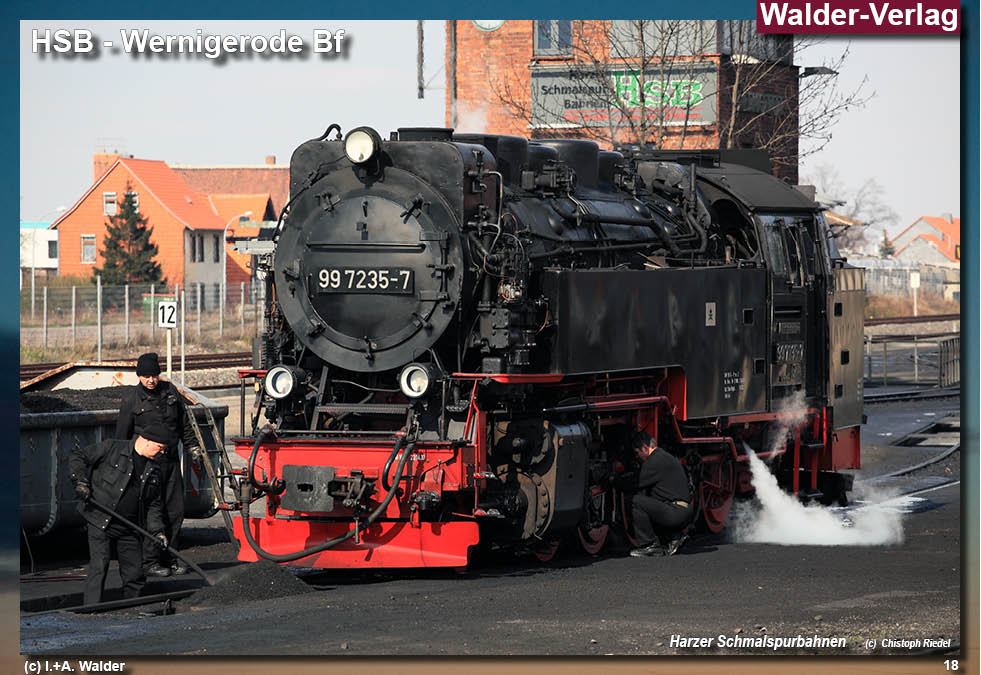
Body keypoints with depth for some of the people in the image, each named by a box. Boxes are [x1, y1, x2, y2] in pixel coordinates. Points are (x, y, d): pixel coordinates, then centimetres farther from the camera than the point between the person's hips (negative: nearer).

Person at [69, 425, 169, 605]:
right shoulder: (112, 448, -4)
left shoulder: (154, 470, 13)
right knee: (99, 566, -14)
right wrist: (80, 481, -13)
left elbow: (154, 504, 18)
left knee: (135, 573, 4)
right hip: (100, 522, -6)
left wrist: (157, 530, 4)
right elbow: (77, 456, 0)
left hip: (129, 529, 6)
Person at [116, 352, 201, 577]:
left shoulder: (170, 391, 9)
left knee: (175, 511, 5)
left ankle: (169, 557, 14)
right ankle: (149, 561, 0)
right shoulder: (130, 400, -4)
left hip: (171, 461, 5)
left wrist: (193, 447, 16)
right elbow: (122, 435, 0)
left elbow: (184, 424, 20)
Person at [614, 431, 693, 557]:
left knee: (636, 501, -14)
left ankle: (650, 544, -9)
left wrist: (614, 481, 7)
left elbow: (636, 482, -9)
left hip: (676, 513, -10)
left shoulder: (657, 460, -10)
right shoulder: (664, 456, 22)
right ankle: (675, 536, 12)